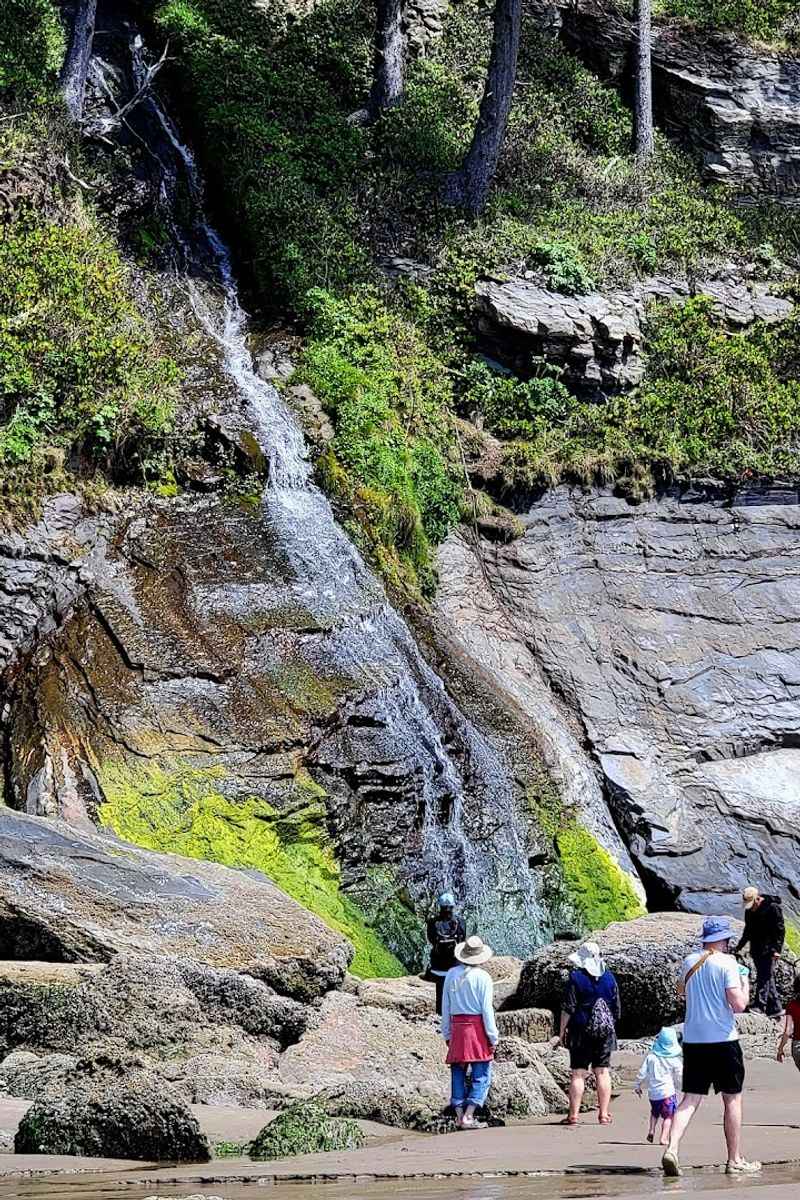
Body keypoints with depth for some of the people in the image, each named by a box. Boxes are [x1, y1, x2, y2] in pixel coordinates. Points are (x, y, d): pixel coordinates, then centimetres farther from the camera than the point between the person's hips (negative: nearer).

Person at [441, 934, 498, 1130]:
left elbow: (445, 1007, 9)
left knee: (458, 1072, 12)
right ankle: (468, 1116, -7)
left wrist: (447, 1033, 17)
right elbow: (487, 1009, -8)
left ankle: (459, 1115, 7)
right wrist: (493, 1037, -3)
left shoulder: (451, 975, 6)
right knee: (481, 1074, 1)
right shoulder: (482, 977, -8)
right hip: (477, 1028, -4)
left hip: (457, 1028, 4)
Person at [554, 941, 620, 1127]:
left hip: (581, 1030, -3)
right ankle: (604, 1114, 8)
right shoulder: (609, 977, 4)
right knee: (603, 1072, 7)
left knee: (578, 1073, 0)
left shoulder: (576, 977, -9)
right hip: (605, 1031, 3)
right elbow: (617, 1008, 8)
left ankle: (573, 1115, 0)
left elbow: (568, 1008, -9)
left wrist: (562, 1032, -1)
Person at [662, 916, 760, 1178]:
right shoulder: (727, 963, -10)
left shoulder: (689, 962, 7)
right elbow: (738, 1004, -15)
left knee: (690, 1099, 5)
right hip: (723, 1040, -5)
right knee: (732, 1100, 8)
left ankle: (672, 1149, -14)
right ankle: (735, 1161, 12)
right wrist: (745, 983, 3)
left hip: (692, 1040, 5)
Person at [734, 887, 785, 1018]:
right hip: (756, 951, 8)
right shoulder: (749, 911, 11)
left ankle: (759, 1005, -15)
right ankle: (775, 1007, 14)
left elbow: (780, 930, -12)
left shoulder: (773, 908, -11)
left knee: (764, 977, -12)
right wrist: (739, 947, 19)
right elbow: (748, 931, 23)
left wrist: (777, 949, -19)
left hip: (768, 951, -8)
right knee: (767, 978, 10)